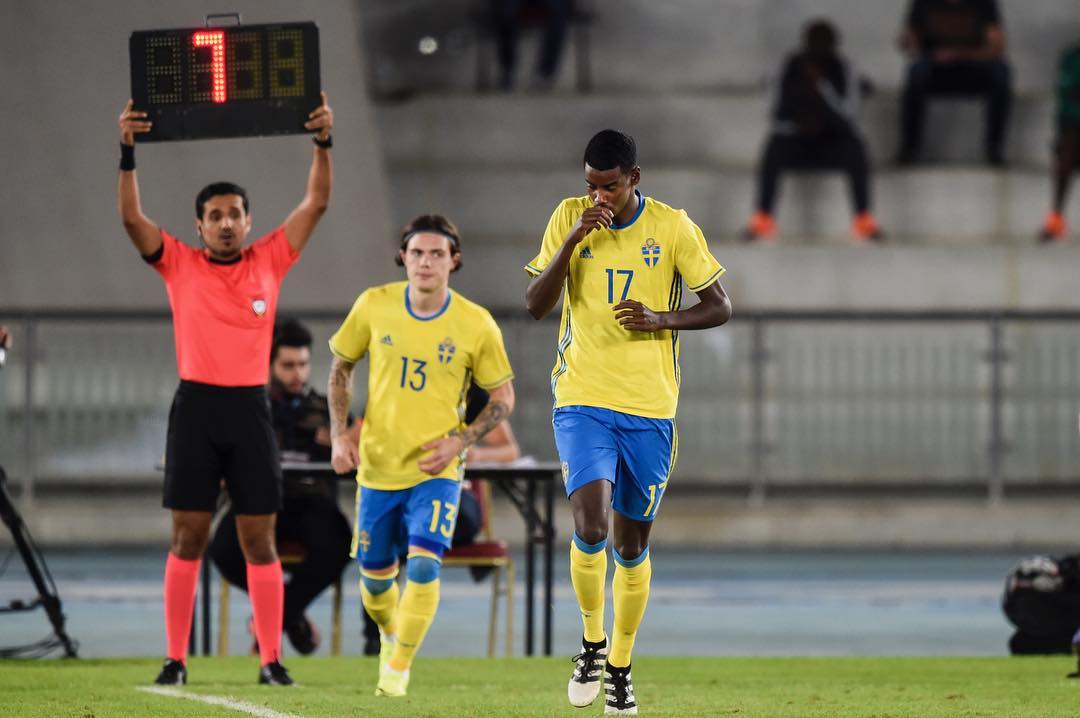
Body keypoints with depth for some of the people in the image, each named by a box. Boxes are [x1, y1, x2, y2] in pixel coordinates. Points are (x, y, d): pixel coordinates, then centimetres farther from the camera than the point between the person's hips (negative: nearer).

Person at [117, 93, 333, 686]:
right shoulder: (179, 264, 4)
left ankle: (271, 659, 3)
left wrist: (323, 143, -6)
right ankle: (175, 658, 3)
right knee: (187, 537, 0)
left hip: (250, 408, 1)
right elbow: (131, 218, -6)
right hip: (196, 405, -1)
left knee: (259, 539, 1)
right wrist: (127, 152, -15)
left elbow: (316, 203, 5)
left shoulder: (270, 261, 8)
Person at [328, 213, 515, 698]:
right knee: (375, 576, 11)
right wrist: (339, 434, 0)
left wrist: (460, 441, -11)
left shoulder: (476, 325, -9)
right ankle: (391, 636, 44)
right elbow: (340, 367, 10)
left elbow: (503, 397, 2)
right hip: (377, 466, 2)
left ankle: (398, 668, -9)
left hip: (436, 470, -2)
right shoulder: (374, 306, -5)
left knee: (423, 563, -22)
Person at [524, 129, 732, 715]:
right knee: (590, 525, -20)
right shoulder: (569, 218, 0)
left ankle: (619, 667, 25)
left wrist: (661, 320, -14)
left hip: (650, 408, 1)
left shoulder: (673, 227, -2)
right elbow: (535, 305, -4)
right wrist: (572, 239, -16)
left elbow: (719, 308, 4)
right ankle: (592, 640, 4)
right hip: (581, 401, -1)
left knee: (632, 542, 8)